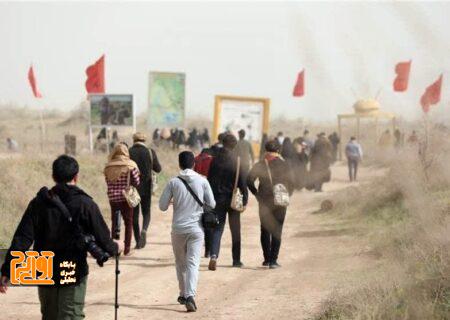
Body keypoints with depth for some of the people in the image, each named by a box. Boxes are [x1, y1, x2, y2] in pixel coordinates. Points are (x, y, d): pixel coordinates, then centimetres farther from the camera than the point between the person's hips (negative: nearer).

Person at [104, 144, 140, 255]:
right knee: (128, 223, 9)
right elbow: (136, 182, -6)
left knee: (115, 223, 10)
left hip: (113, 198, 2)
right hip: (127, 198, -2)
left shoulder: (108, 167, 1)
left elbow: (108, 183, 5)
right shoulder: (130, 166, -7)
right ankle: (127, 249, 8)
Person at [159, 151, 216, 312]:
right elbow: (212, 204, 2)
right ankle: (190, 295, -23)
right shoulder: (202, 181, -2)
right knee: (193, 263, -5)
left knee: (180, 263, 18)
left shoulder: (173, 183, -4)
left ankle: (183, 294, 28)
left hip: (178, 229, 1)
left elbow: (162, 206, -3)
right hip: (196, 228, 0)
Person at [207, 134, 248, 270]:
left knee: (217, 229, 6)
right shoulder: (236, 161, -10)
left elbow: (210, 180, 2)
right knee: (235, 231, 12)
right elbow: (242, 182, -11)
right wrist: (245, 199, -4)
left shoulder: (215, 160, -2)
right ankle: (236, 260, 19)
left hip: (218, 199, 2)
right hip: (232, 200, -2)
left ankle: (214, 255, -17)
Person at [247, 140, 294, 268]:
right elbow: (290, 183, -5)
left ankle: (267, 259, 14)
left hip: (264, 202, 1)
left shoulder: (260, 165, 0)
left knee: (265, 230, 13)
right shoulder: (284, 165, -3)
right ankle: (273, 260, -4)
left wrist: (256, 193, 5)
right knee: (276, 231, 3)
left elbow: (249, 181, -7)